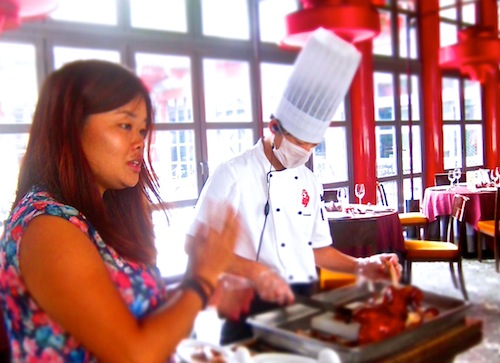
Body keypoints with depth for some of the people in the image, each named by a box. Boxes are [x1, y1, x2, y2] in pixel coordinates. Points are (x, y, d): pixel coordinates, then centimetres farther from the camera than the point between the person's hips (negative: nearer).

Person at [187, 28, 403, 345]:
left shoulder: (310, 182, 7)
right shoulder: (234, 174, -12)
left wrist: (361, 266, 1)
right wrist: (254, 271, -24)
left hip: (304, 301, 6)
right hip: (252, 309, -5)